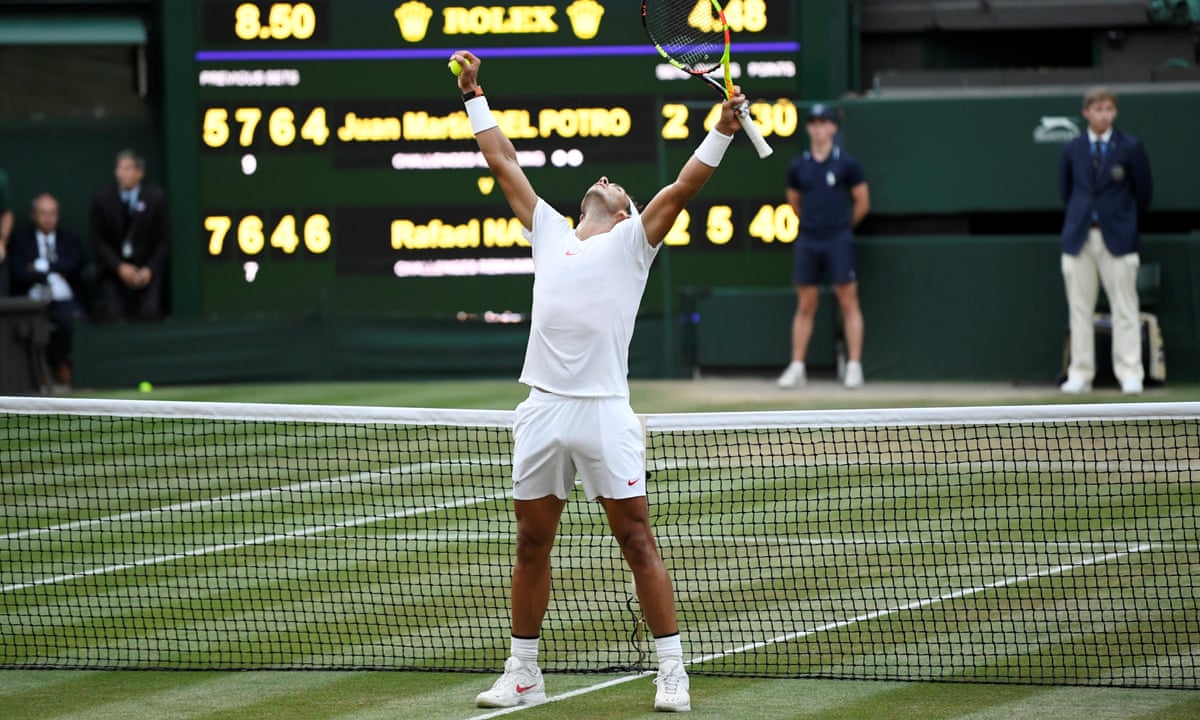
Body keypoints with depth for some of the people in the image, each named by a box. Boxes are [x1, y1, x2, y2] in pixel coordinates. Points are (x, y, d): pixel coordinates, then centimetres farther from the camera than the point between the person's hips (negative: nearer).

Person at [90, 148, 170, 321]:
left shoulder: (156, 197, 0)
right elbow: (97, 241, 2)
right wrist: (119, 267, -10)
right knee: (112, 317, -21)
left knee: (149, 314, -22)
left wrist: (149, 270, -10)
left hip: (147, 271, 0)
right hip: (113, 271, 0)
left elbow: (164, 239, 2)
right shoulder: (103, 198, 0)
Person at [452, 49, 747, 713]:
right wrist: (473, 93, 24)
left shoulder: (631, 242, 8)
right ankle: (522, 673, 17)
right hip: (543, 410, 4)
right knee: (531, 547, 9)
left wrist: (721, 132, -16)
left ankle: (672, 674, -1)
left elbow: (683, 186, -4)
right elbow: (502, 161, 23)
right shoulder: (549, 233, 18)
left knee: (637, 543, -4)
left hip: (604, 413, -4)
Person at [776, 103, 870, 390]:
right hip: (807, 241, 3)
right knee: (805, 305, 5)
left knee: (848, 302, -3)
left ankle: (854, 366, -2)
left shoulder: (846, 163, -1)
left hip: (838, 240, -3)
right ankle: (796, 366, 7)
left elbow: (862, 202, 5)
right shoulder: (798, 165, 8)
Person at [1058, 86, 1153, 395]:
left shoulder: (1130, 147, 0)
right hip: (1079, 238, 2)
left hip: (1117, 238, -2)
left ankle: (1130, 375, -2)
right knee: (1079, 309, 3)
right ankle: (1080, 375, 6)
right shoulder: (1072, 150, 6)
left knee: (1124, 309, -4)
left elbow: (1144, 192, 6)